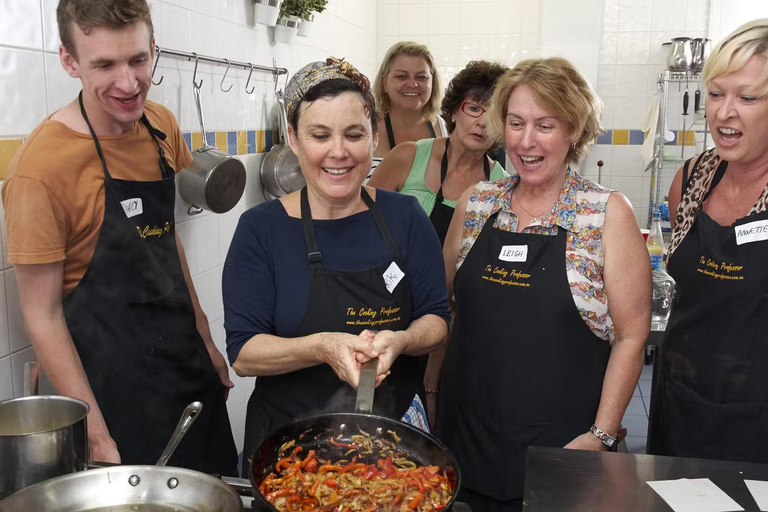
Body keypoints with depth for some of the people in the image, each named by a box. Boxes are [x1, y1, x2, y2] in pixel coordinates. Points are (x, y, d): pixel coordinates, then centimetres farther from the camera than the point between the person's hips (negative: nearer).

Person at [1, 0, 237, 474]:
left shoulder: (162, 125, -1)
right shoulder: (41, 166, -20)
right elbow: (43, 315, -15)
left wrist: (206, 340, 12)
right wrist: (97, 436, -14)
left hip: (187, 358, 7)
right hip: (112, 379, -6)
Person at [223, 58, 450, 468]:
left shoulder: (404, 216, -3)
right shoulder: (261, 228, -10)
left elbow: (437, 319, -1)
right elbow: (242, 353, -13)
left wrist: (400, 340, -23)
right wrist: (322, 347, -30)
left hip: (396, 433, 2)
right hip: (288, 438, -2)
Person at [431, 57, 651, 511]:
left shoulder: (608, 214, -8)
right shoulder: (475, 204, 2)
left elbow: (631, 336, -8)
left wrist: (601, 435, -12)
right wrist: (430, 391, 8)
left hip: (560, 447, -3)